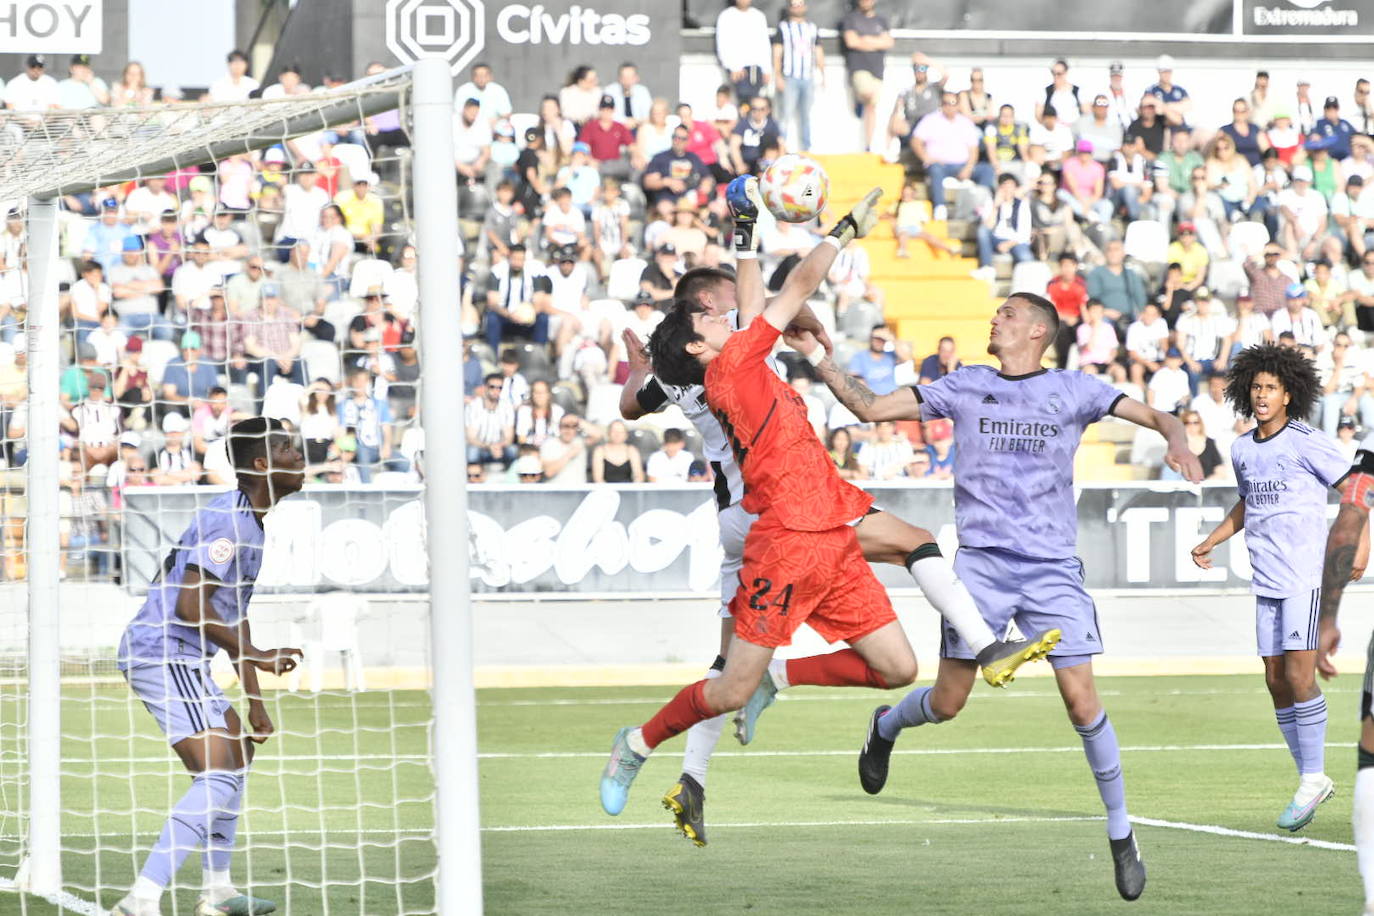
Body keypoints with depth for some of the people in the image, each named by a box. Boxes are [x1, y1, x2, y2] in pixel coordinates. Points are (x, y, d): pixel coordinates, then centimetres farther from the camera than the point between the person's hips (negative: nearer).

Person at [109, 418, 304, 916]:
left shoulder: (248, 520, 17)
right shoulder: (229, 520, -16)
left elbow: (232, 615, 22)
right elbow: (190, 605, -24)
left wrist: (254, 702, 19)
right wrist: (256, 656, -19)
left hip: (180, 659, 11)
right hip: (164, 655, -11)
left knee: (239, 748, 24)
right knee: (218, 775, -19)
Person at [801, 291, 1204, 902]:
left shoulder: (1073, 391, 5)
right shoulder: (964, 387, 9)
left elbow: (1153, 415, 1)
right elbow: (870, 408, 9)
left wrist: (1177, 441, -21)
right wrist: (821, 363, 0)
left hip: (1052, 569, -1)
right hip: (980, 562, 1)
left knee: (1082, 701, -8)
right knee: (946, 702, 1)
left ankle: (1121, 837, 5)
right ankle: (885, 727, 37)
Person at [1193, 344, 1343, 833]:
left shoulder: (1308, 443, -8)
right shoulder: (1242, 449, 12)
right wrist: (1210, 541, 22)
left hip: (1306, 577, -7)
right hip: (1266, 580, 7)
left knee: (1299, 676, -15)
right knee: (1276, 681, 6)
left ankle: (1313, 779, -6)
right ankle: (1310, 779, 15)